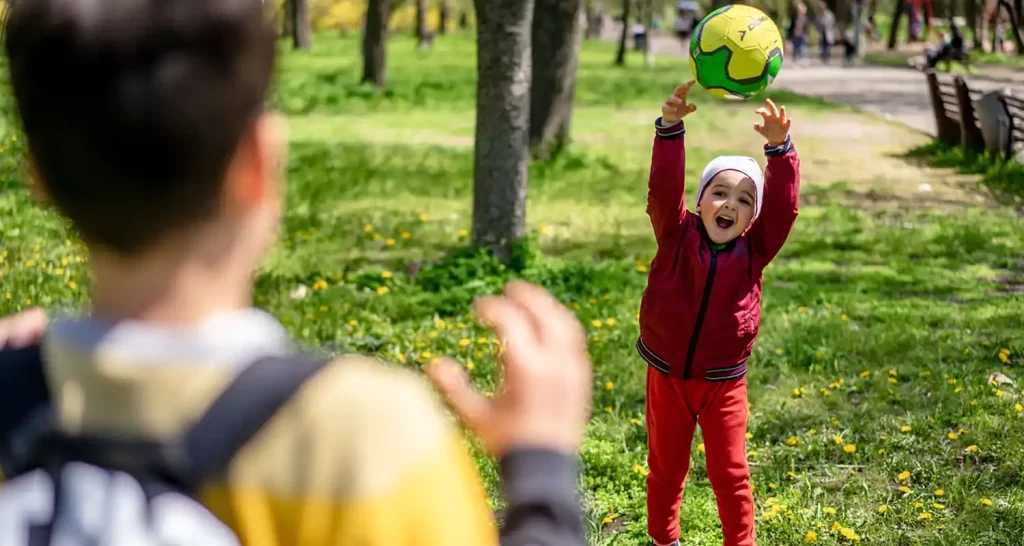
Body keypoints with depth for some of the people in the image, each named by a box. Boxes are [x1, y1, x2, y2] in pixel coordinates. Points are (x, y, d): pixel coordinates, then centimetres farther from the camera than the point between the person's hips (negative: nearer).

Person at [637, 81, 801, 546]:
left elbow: (783, 207, -19)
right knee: (665, 468, 16)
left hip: (722, 382, 0)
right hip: (667, 375, 0)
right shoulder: (677, 236, -9)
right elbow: (663, 189, -22)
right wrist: (670, 127, -35)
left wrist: (779, 148, -33)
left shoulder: (753, 250, -7)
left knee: (730, 474, 5)